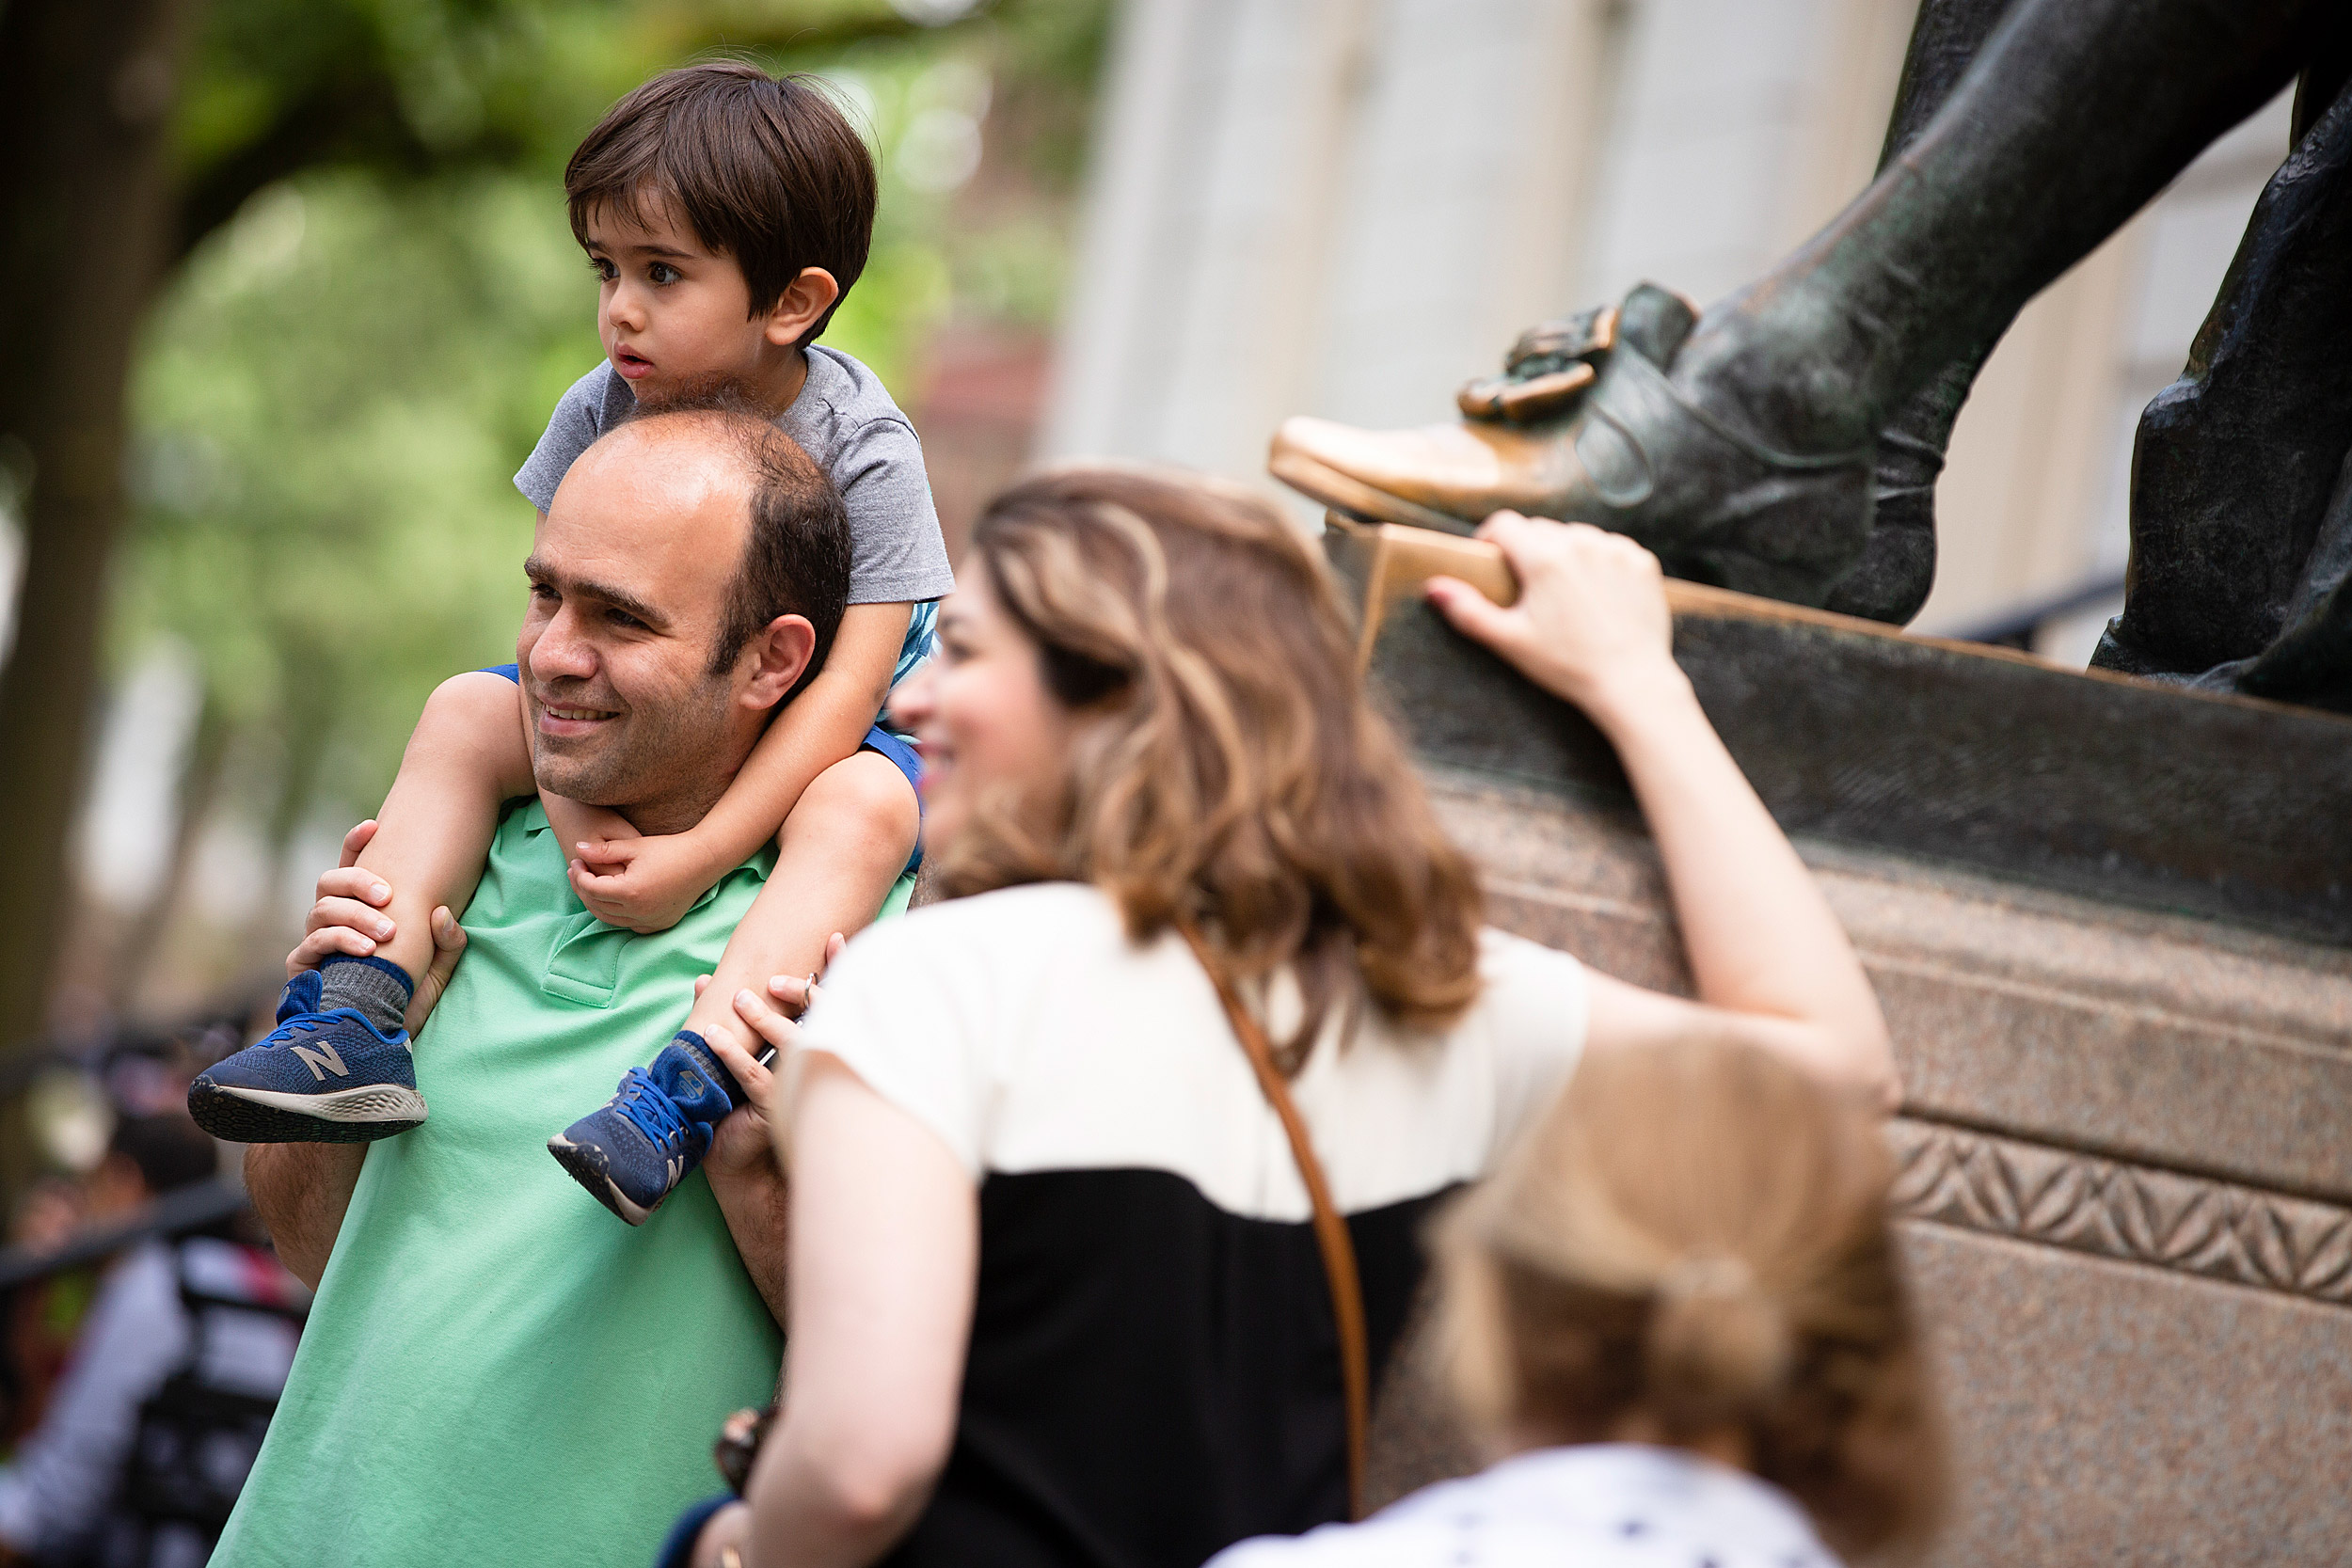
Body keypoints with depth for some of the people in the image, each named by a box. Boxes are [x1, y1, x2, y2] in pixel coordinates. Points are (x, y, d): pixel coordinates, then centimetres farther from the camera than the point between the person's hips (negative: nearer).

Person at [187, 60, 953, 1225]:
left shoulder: (864, 452, -23)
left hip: (810, 745, -5)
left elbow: (845, 684, -28)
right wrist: (576, 812, -27)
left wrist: (700, 854, -36)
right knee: (464, 711, -12)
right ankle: (356, 1017, -22)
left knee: (864, 804, -36)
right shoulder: (601, 413, -11)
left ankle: (684, 1085, -52)